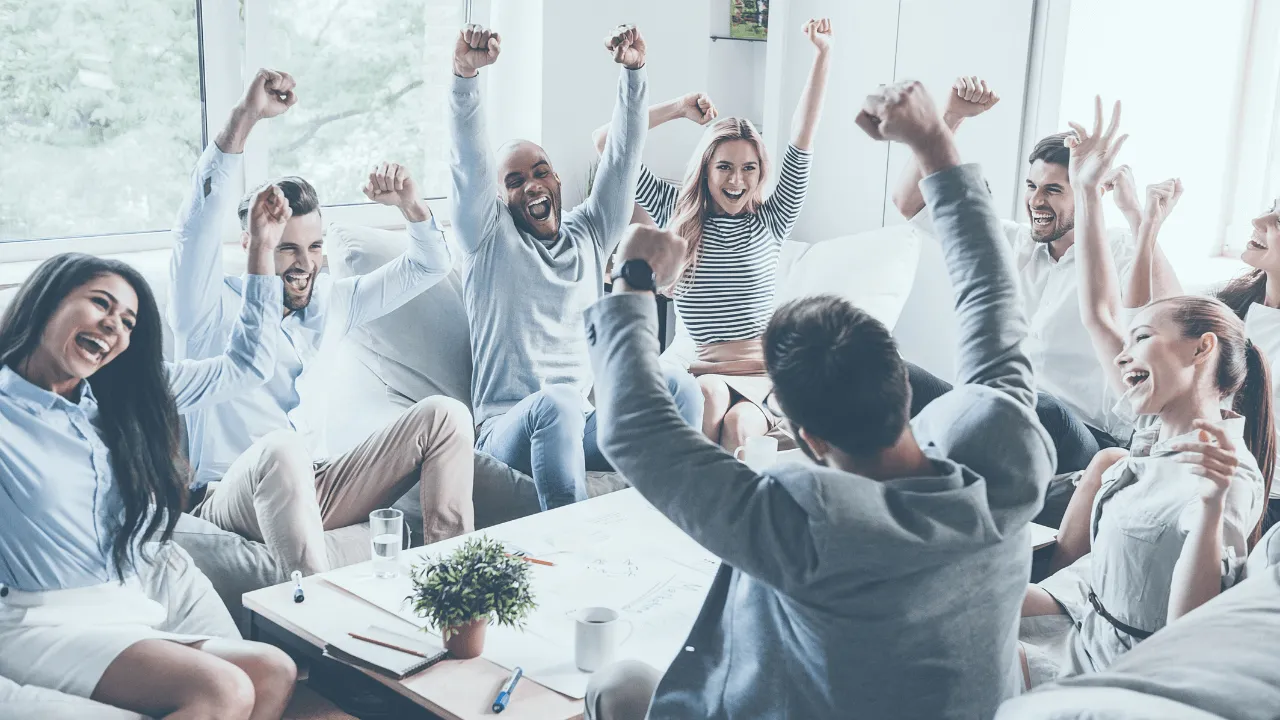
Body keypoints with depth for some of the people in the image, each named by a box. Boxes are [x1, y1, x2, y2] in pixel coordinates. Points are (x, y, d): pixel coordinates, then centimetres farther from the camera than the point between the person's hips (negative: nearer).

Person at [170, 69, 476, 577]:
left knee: (444, 414, -10)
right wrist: (245, 117, -33)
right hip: (231, 497, -6)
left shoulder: (328, 300, 11)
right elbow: (200, 221, -25)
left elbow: (430, 267, 16)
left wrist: (408, 203, -4)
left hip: (315, 489, 6)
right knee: (281, 448, -41)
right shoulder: (211, 308, -6)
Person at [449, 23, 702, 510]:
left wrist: (633, 73, -6)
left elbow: (622, 158, 8)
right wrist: (466, 75, -25)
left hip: (582, 426, 4)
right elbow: (469, 163, -9)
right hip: (509, 430, -4)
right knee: (556, 402, -40)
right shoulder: (489, 239, 7)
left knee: (675, 385, -23)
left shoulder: (589, 234, 17)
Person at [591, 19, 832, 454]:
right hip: (703, 372, 0)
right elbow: (606, 142, 6)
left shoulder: (770, 221, 10)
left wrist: (823, 54, -5)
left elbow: (802, 142, 1)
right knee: (710, 394, -34)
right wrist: (679, 108, 3)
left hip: (766, 377, 0)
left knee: (738, 423, -32)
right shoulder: (677, 214, 9)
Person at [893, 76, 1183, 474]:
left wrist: (1134, 212, -20)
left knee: (1043, 411, -42)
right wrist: (950, 117, 5)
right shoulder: (1014, 244, 14)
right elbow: (910, 202, 14)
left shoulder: (1120, 253, 0)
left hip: (1086, 442, -4)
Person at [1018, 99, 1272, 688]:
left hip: (1112, 661, -8)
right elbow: (1100, 314, 4)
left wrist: (1212, 507, -44)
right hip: (1081, 602, 8)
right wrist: (1087, 192, 3)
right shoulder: (1162, 427, 0)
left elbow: (1184, 634, -30)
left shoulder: (1229, 477, -23)